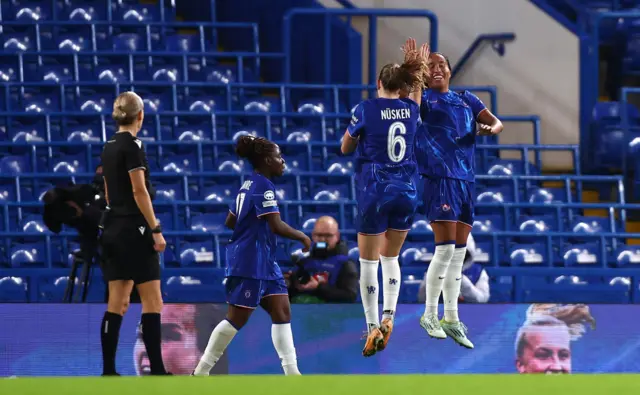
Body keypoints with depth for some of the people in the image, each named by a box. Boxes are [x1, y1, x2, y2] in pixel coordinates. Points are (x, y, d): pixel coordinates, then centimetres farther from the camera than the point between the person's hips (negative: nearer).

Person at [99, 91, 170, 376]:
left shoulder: (109, 147, 12)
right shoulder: (132, 145, -12)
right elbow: (139, 191, -17)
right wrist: (155, 229, -16)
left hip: (112, 228, 8)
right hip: (133, 229, -8)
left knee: (117, 302, 7)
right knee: (152, 301, -6)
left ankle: (108, 371, 4)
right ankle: (157, 370, -10)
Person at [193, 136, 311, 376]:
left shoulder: (248, 185, 14)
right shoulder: (264, 187, -15)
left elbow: (230, 221, 20)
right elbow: (277, 226, -23)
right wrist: (302, 237, -9)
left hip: (264, 263, 10)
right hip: (251, 263, -10)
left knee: (282, 311, 5)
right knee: (237, 318, -5)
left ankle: (292, 372, 3)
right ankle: (201, 372, 2)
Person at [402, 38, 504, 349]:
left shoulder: (466, 100, 18)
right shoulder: (423, 98, 2)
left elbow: (497, 122, 15)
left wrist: (490, 129, -8)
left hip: (466, 180, 6)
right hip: (439, 178, -6)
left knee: (458, 253, 8)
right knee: (446, 248, -12)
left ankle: (452, 320, 15)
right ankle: (429, 316, -1)